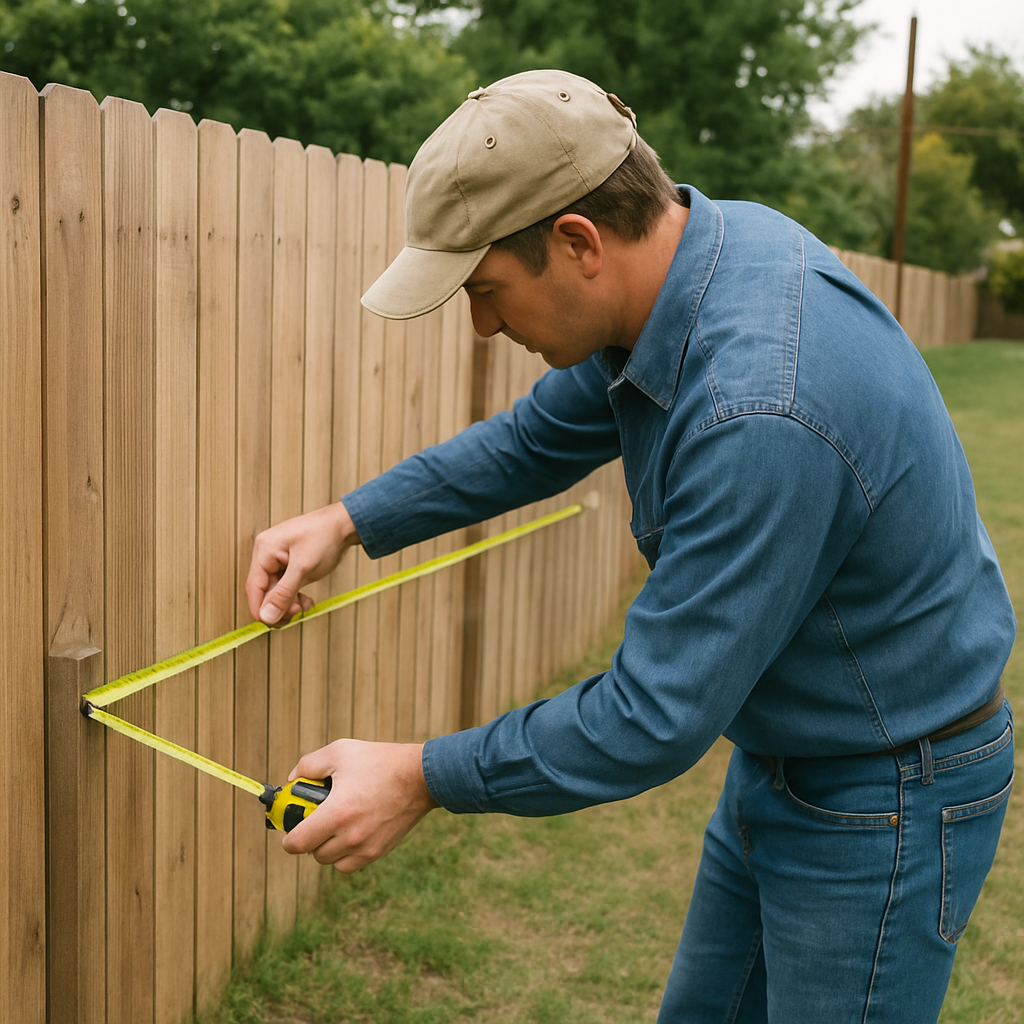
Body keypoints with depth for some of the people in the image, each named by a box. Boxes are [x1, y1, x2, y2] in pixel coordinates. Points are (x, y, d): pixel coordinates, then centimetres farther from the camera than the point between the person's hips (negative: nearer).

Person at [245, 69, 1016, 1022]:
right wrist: (351, 520, 4)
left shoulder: (760, 412, -37)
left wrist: (423, 777, -19)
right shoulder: (707, 237, -8)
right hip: (776, 755, 9)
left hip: (884, 799, -9)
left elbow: (658, 716, -29)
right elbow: (543, 435, 8)